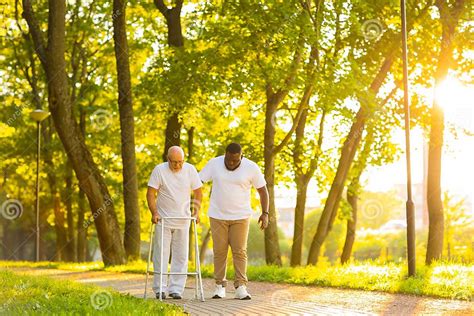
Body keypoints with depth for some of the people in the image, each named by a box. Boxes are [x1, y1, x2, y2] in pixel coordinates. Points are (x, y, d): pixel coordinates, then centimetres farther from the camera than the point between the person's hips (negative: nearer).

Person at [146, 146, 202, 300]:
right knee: (161, 255, -1)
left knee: (180, 256, 4)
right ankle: (160, 289, 5)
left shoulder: (190, 170, -2)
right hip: (163, 219, -2)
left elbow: (198, 191, 5)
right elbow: (150, 193, -6)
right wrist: (154, 213, -16)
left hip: (183, 220, 2)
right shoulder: (159, 170, -8)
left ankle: (176, 289, 9)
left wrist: (196, 210, -7)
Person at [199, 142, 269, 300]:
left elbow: (263, 191, -2)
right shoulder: (214, 164, -6)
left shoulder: (251, 168, -9)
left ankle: (240, 287, -2)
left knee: (239, 251, -4)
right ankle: (220, 286, 12)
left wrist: (265, 213, -9)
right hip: (218, 216, 1)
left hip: (240, 216, -1)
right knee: (219, 251, 3)